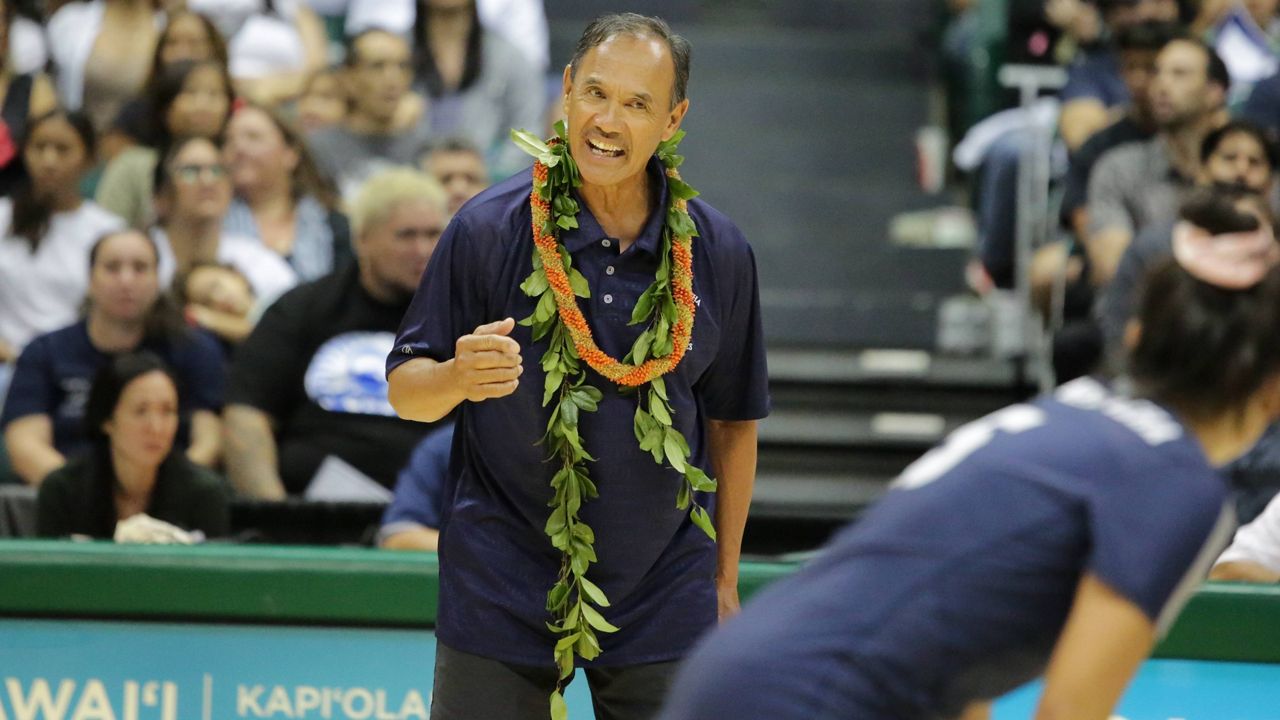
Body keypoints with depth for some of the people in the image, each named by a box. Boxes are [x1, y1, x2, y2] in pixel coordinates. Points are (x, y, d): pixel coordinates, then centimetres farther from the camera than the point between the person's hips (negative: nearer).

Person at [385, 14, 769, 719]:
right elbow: (406, 388, -2)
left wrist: (725, 579, 14)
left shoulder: (719, 252, 1)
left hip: (661, 604, 2)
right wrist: (460, 377, -25)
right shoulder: (488, 229, -7)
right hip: (501, 599, -2)